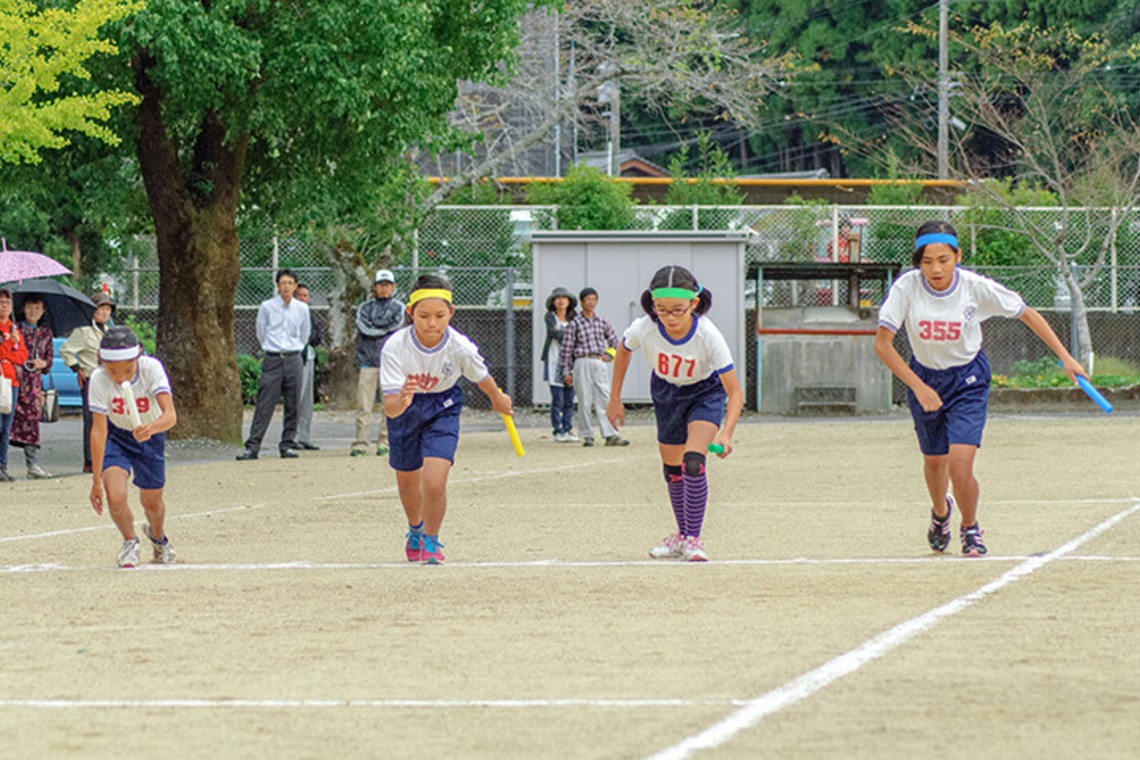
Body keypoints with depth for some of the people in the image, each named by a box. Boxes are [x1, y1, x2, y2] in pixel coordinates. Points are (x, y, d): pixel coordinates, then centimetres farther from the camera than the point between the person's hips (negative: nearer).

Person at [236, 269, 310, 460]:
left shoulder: (302, 309, 5)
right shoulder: (267, 307, -2)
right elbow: (261, 333, 9)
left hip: (294, 359, 3)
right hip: (272, 360, -3)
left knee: (293, 405, 3)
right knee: (264, 405, -7)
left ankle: (287, 445, 11)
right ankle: (252, 446, -8)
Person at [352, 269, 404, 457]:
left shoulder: (398, 307, 12)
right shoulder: (365, 307, 14)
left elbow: (396, 324, -6)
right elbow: (363, 327, -3)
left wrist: (373, 326, -3)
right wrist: (384, 328, -4)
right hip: (368, 361, 0)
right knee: (363, 406, -5)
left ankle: (384, 441, 4)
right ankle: (360, 443, -4)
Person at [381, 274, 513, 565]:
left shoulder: (460, 347, -29)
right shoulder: (396, 347, -32)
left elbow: (481, 376, -4)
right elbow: (389, 408, -34)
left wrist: (498, 399, 16)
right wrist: (401, 401, -58)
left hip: (442, 410, -1)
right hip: (405, 410, 1)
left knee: (434, 482, -19)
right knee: (407, 481, 20)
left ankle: (431, 541, 10)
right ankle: (415, 530, 54)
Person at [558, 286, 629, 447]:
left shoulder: (602, 322, 13)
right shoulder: (574, 324, 2)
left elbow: (614, 341, 24)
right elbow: (567, 349, 2)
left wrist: (609, 355, 8)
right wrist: (567, 372, -1)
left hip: (600, 363, 3)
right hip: (582, 363, -3)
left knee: (604, 399, -4)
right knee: (585, 401, -3)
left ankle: (610, 435, -9)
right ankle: (587, 436, 4)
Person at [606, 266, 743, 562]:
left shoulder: (709, 336, -37)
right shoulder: (643, 329, -30)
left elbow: (734, 391, -33)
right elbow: (623, 351, -4)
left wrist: (726, 433, -48)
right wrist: (615, 399, 2)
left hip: (705, 393, -3)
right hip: (666, 392, 3)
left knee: (693, 462, -22)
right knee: (672, 469, 12)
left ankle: (693, 538, -14)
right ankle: (682, 534, 32)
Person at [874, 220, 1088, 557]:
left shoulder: (976, 288, -21)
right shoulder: (907, 287, -21)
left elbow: (1027, 314, -7)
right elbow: (882, 343, -18)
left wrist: (1065, 357, -5)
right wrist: (918, 387, -25)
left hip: (968, 379, -2)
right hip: (924, 377, 2)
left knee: (960, 466, -17)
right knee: (934, 462, 17)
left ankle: (970, 529, 12)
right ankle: (940, 512, 52)